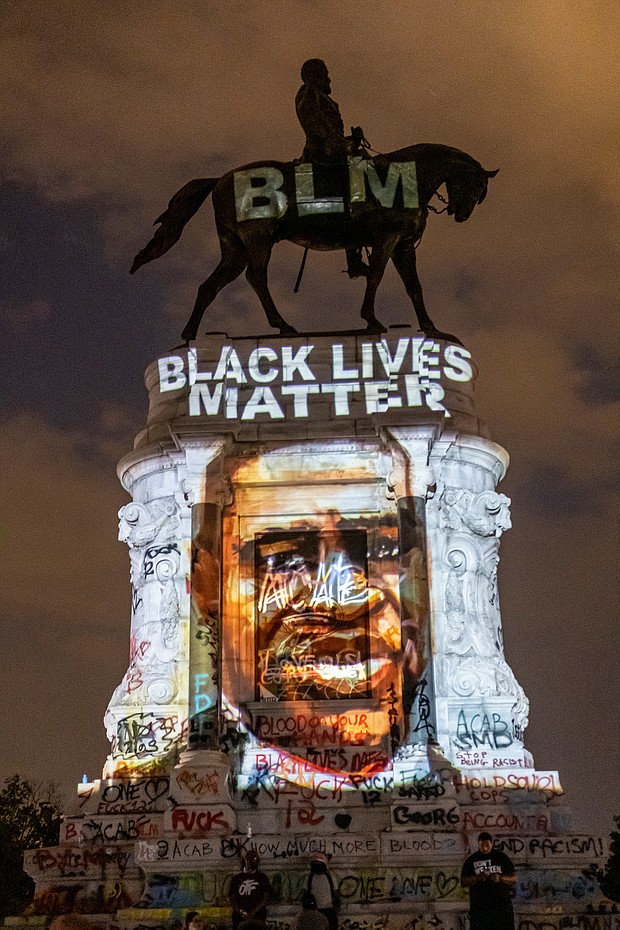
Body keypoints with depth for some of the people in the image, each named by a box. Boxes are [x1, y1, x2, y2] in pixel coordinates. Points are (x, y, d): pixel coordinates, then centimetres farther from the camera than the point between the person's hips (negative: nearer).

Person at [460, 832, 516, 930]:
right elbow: (463, 881, 4)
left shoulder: (502, 857, 6)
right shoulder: (471, 860, 7)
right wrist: (476, 878, -15)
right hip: (479, 906, 0)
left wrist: (500, 878, -14)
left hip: (502, 904, 0)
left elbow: (514, 878, 6)